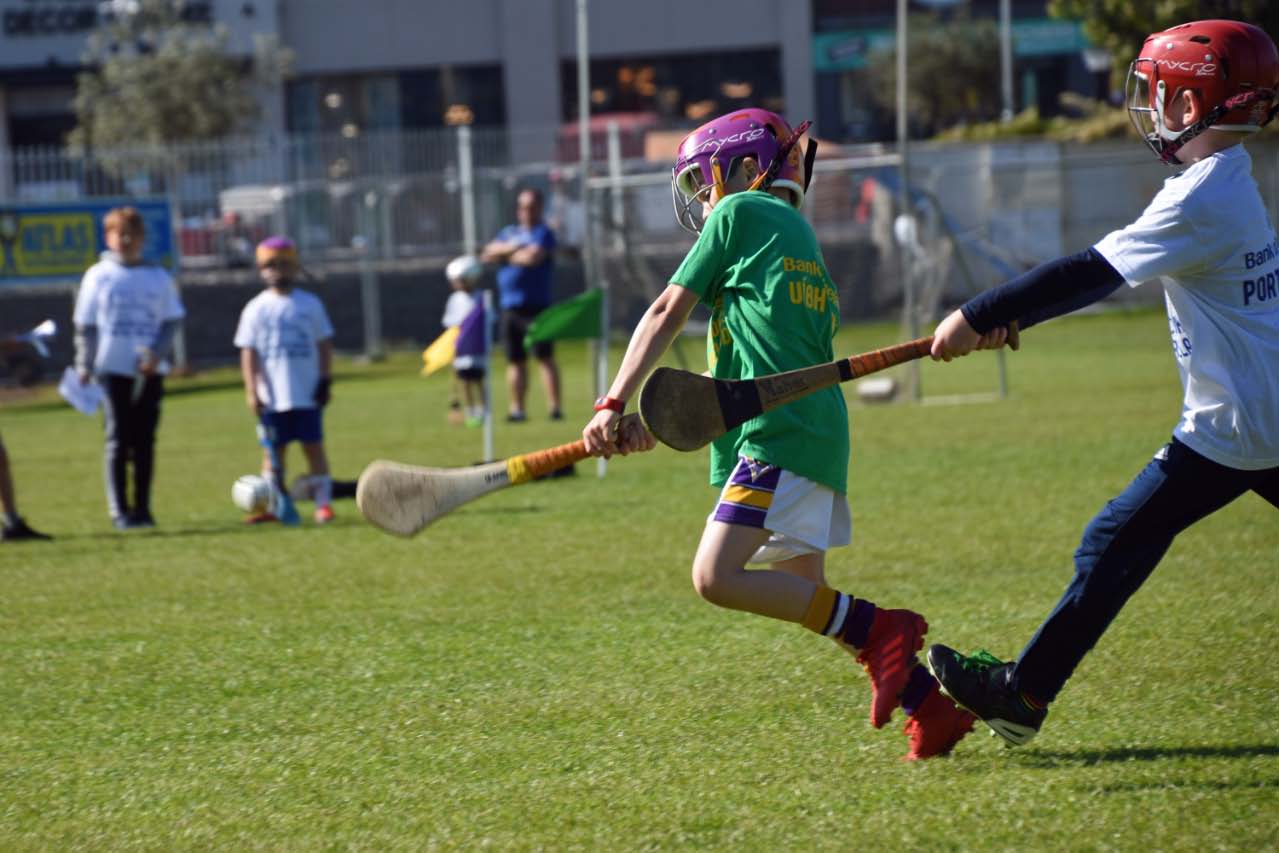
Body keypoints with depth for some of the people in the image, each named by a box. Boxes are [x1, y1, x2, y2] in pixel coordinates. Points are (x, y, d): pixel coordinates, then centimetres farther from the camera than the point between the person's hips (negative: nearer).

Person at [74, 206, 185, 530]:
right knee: (119, 439, -4)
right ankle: (119, 510, -2)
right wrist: (83, 366, -2)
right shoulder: (98, 276, 4)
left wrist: (156, 353, -10)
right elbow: (85, 325, 5)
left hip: (150, 369, 2)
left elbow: (171, 321, 5)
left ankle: (142, 507, 9)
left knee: (144, 439, 3)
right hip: (113, 367, -2)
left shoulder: (158, 277, 8)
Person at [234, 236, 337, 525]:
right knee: (273, 450, 5)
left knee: (314, 446, 0)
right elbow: (248, 352, 2)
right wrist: (251, 391, -6)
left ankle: (323, 502, 3)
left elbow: (324, 345, 7)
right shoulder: (256, 309, 3)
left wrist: (325, 381, 0)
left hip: (307, 394, 0)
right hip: (272, 397, 0)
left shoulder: (310, 304, 4)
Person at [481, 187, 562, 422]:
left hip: (536, 306, -6)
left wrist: (504, 255, 1)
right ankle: (517, 408, 12)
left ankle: (555, 406, -11)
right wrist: (512, 248, -9)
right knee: (515, 360, 7)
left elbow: (534, 257, -16)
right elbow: (488, 254, 7)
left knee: (545, 356, -9)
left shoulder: (543, 233, 1)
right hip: (509, 306, 6)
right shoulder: (508, 233, 20)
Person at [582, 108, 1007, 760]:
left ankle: (878, 630, -15)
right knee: (803, 594, 14)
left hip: (780, 433, -10)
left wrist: (614, 405, 3)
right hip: (814, 431, 10)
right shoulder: (802, 241, 26)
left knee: (717, 577, -16)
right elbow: (737, 371, 21)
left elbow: (666, 316, 2)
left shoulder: (741, 213, 2)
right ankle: (932, 711, 11)